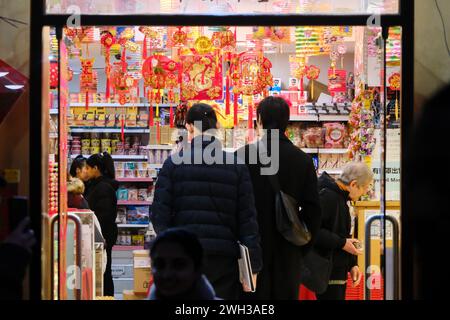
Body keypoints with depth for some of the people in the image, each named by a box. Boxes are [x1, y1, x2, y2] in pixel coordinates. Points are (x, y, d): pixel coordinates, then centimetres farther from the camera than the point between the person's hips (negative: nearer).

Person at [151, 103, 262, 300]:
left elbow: (159, 214, -4)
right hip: (224, 259, 1)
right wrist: (253, 266, 1)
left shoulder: (174, 163, 0)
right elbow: (247, 218, -1)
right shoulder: (236, 166, 3)